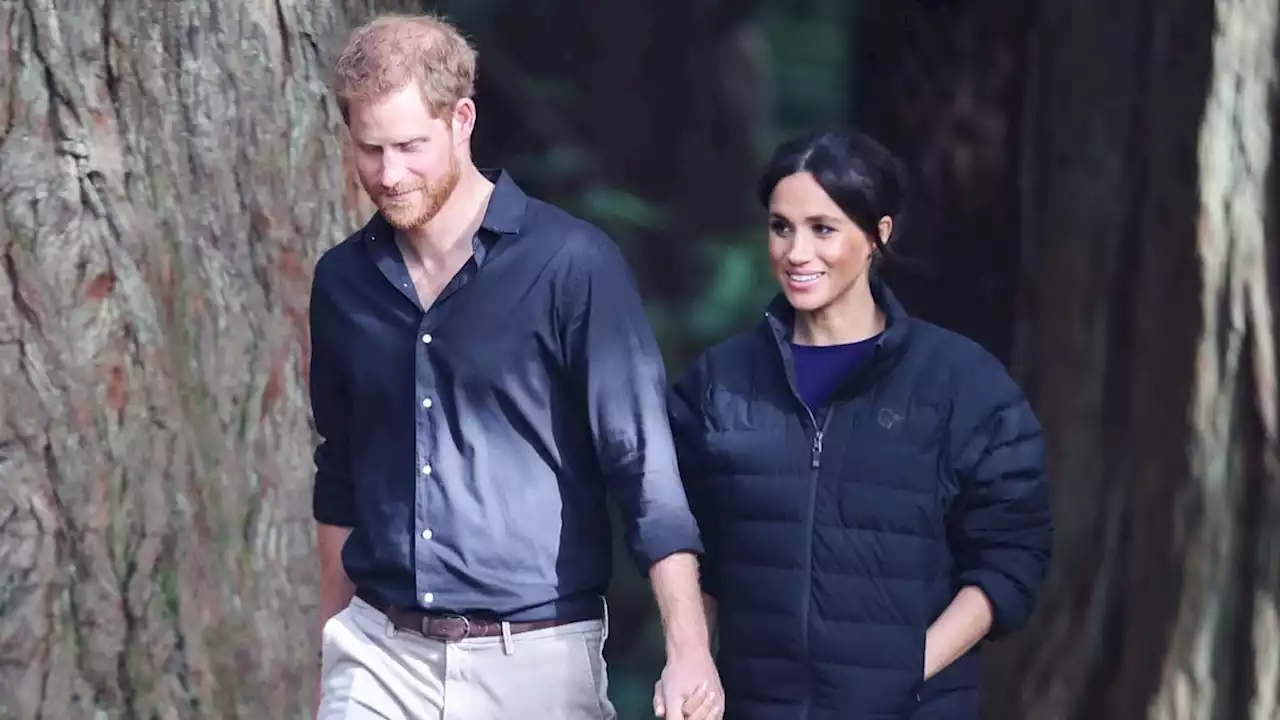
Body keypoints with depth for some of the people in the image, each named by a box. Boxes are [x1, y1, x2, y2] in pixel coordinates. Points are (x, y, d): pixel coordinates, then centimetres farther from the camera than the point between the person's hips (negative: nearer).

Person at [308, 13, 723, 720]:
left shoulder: (572, 264, -7)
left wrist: (689, 654, -18)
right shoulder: (342, 281, 8)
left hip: (536, 657, -4)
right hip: (380, 655, 4)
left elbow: (645, 464, -11)